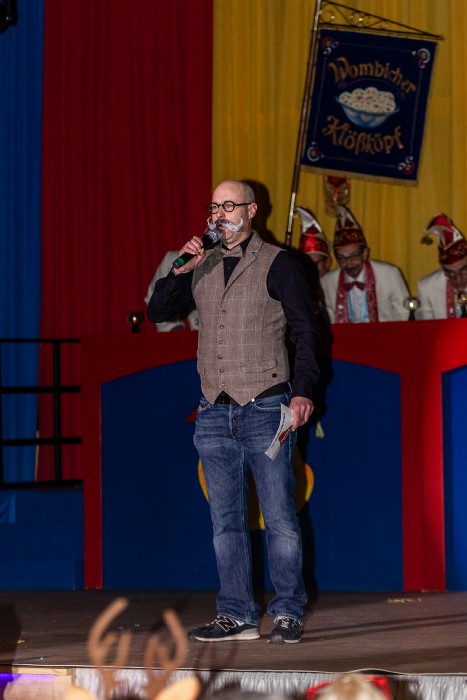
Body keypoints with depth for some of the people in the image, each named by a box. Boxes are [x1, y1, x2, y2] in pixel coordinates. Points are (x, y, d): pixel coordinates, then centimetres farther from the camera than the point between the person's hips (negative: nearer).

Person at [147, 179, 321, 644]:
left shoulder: (277, 265, 0)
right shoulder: (200, 267, 14)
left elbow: (305, 331, -2)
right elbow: (157, 313, 13)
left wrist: (302, 391, -13)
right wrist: (178, 271, -4)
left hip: (265, 409, -5)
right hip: (215, 413, 5)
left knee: (279, 517, -3)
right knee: (226, 519, 6)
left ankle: (288, 613, 4)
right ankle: (236, 615, 12)